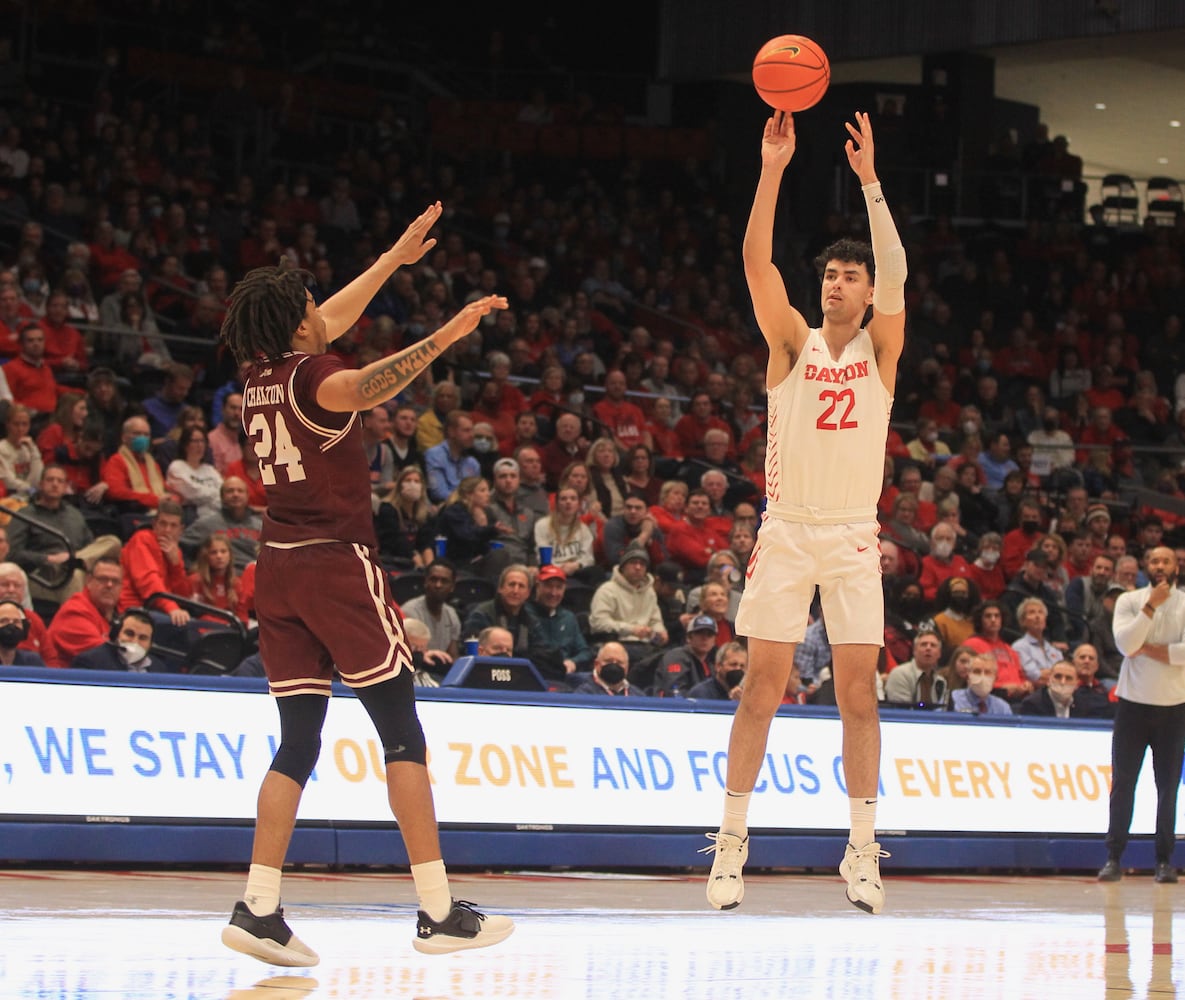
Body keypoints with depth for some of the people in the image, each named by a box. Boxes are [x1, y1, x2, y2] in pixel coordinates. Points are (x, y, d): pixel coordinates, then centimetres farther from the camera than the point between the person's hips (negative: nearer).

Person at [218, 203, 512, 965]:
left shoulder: (260, 380, 12)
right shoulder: (311, 378, -11)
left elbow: (328, 326, 28)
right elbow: (363, 388, -36)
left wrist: (395, 259, 36)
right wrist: (443, 339, -43)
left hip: (280, 562, 8)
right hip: (338, 561, -8)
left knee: (298, 743, 7)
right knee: (402, 732, -4)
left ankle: (259, 908, -4)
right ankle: (439, 912, -6)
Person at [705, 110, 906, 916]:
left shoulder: (879, 349, 4)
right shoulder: (794, 342, 5)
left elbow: (896, 276, -13)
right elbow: (757, 263, -9)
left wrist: (870, 181, -20)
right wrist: (774, 168, -18)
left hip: (854, 534, 0)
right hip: (788, 531, 0)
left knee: (858, 689, -2)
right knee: (764, 684, -2)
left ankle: (863, 850, 1)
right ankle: (732, 841, 3)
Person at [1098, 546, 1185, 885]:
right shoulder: (1129, 601, 2)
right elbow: (1125, 643, -14)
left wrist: (1146, 647, -13)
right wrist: (1152, 606, -17)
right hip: (1133, 704, 0)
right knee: (1122, 783, 0)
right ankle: (1114, 857, 4)